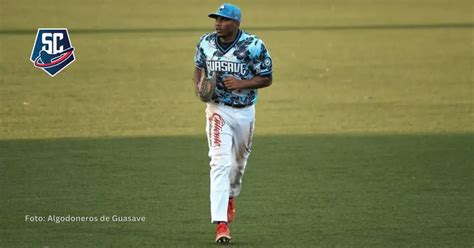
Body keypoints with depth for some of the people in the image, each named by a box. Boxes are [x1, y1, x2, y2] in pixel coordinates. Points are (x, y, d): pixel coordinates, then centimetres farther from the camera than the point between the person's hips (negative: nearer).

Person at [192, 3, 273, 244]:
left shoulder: (254, 46, -13)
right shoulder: (206, 42, -4)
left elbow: (266, 78, -7)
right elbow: (199, 68, 12)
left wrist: (241, 83, -23)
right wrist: (198, 84, -10)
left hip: (245, 112, 1)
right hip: (218, 110, -1)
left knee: (239, 161, 21)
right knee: (221, 163, -16)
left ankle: (230, 196, 53)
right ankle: (221, 224, -22)